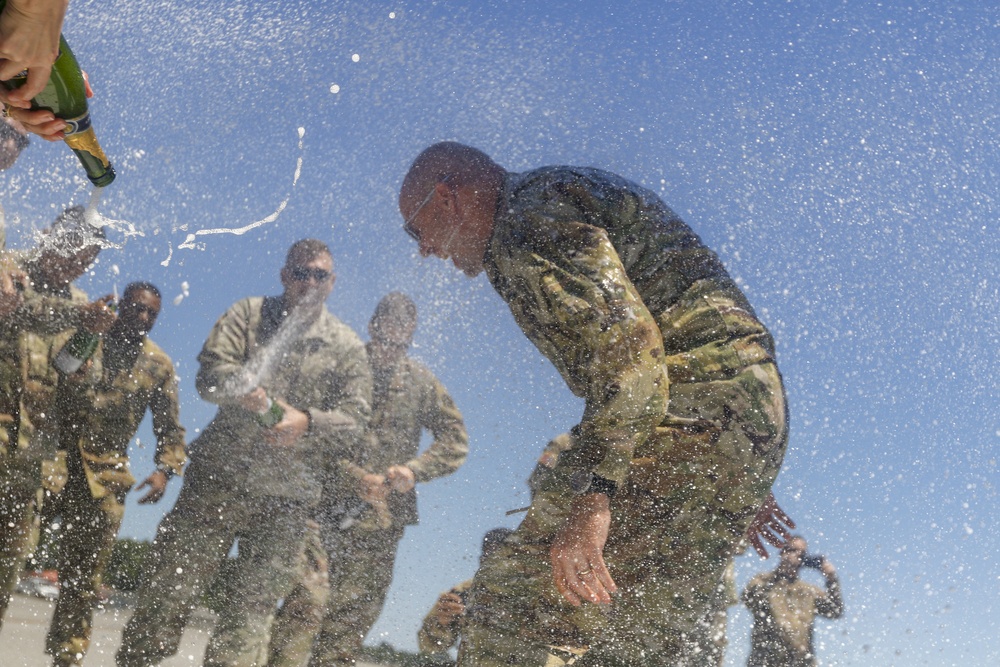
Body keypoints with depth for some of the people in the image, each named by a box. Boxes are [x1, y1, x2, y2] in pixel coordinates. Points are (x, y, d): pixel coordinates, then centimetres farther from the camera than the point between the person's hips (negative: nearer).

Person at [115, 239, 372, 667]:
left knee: (252, 609, 3)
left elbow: (355, 419, -1)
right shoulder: (250, 314, 7)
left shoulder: (348, 347, 8)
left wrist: (307, 422, -20)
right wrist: (245, 391, -28)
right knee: (171, 588, 0)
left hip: (286, 497, 1)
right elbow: (210, 370, -7)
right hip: (218, 478, 0)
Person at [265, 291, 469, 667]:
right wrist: (352, 475, -18)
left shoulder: (422, 383, 7)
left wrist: (415, 469, -9)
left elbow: (455, 442, 9)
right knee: (305, 601, -11)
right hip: (326, 505, -3)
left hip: (379, 519, 3)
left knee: (352, 618, 5)